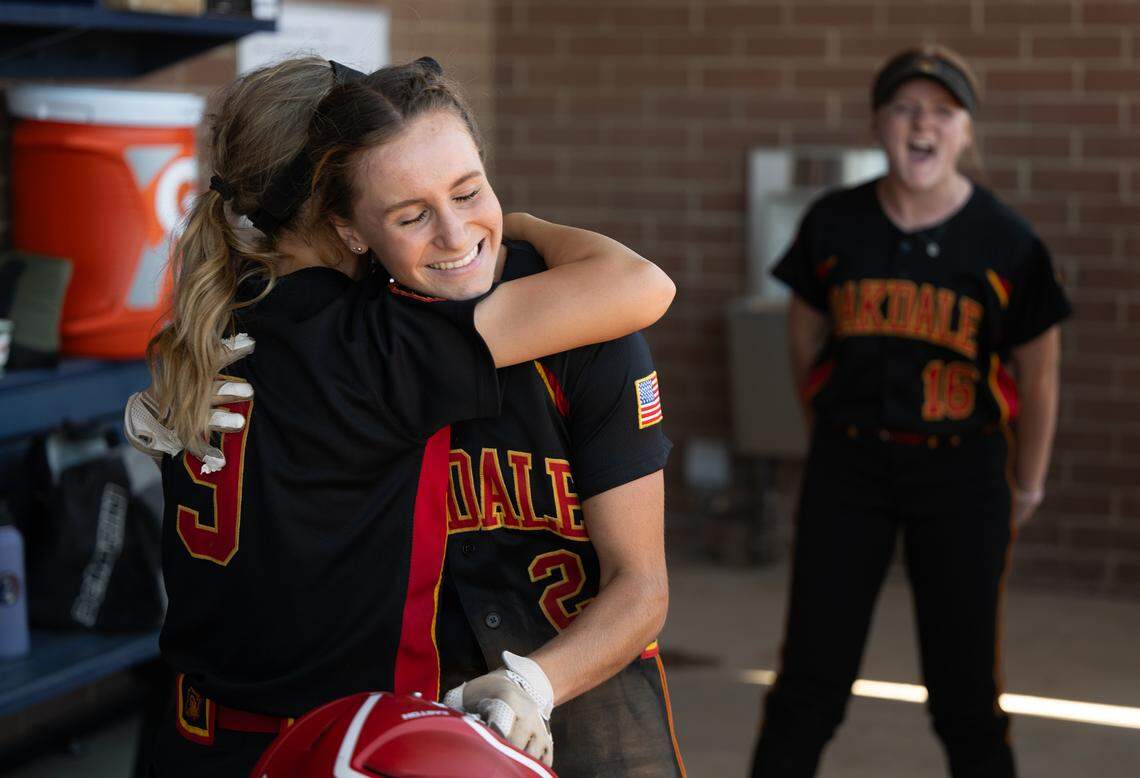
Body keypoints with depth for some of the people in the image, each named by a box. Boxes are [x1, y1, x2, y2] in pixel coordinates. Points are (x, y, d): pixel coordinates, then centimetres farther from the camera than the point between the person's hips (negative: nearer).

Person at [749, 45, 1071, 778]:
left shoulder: (1008, 242, -9)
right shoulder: (834, 223, -4)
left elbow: (1037, 371, 2)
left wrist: (1026, 487, 11)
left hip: (961, 472, -1)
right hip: (848, 466, 1)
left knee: (967, 687, 7)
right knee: (811, 675, 4)